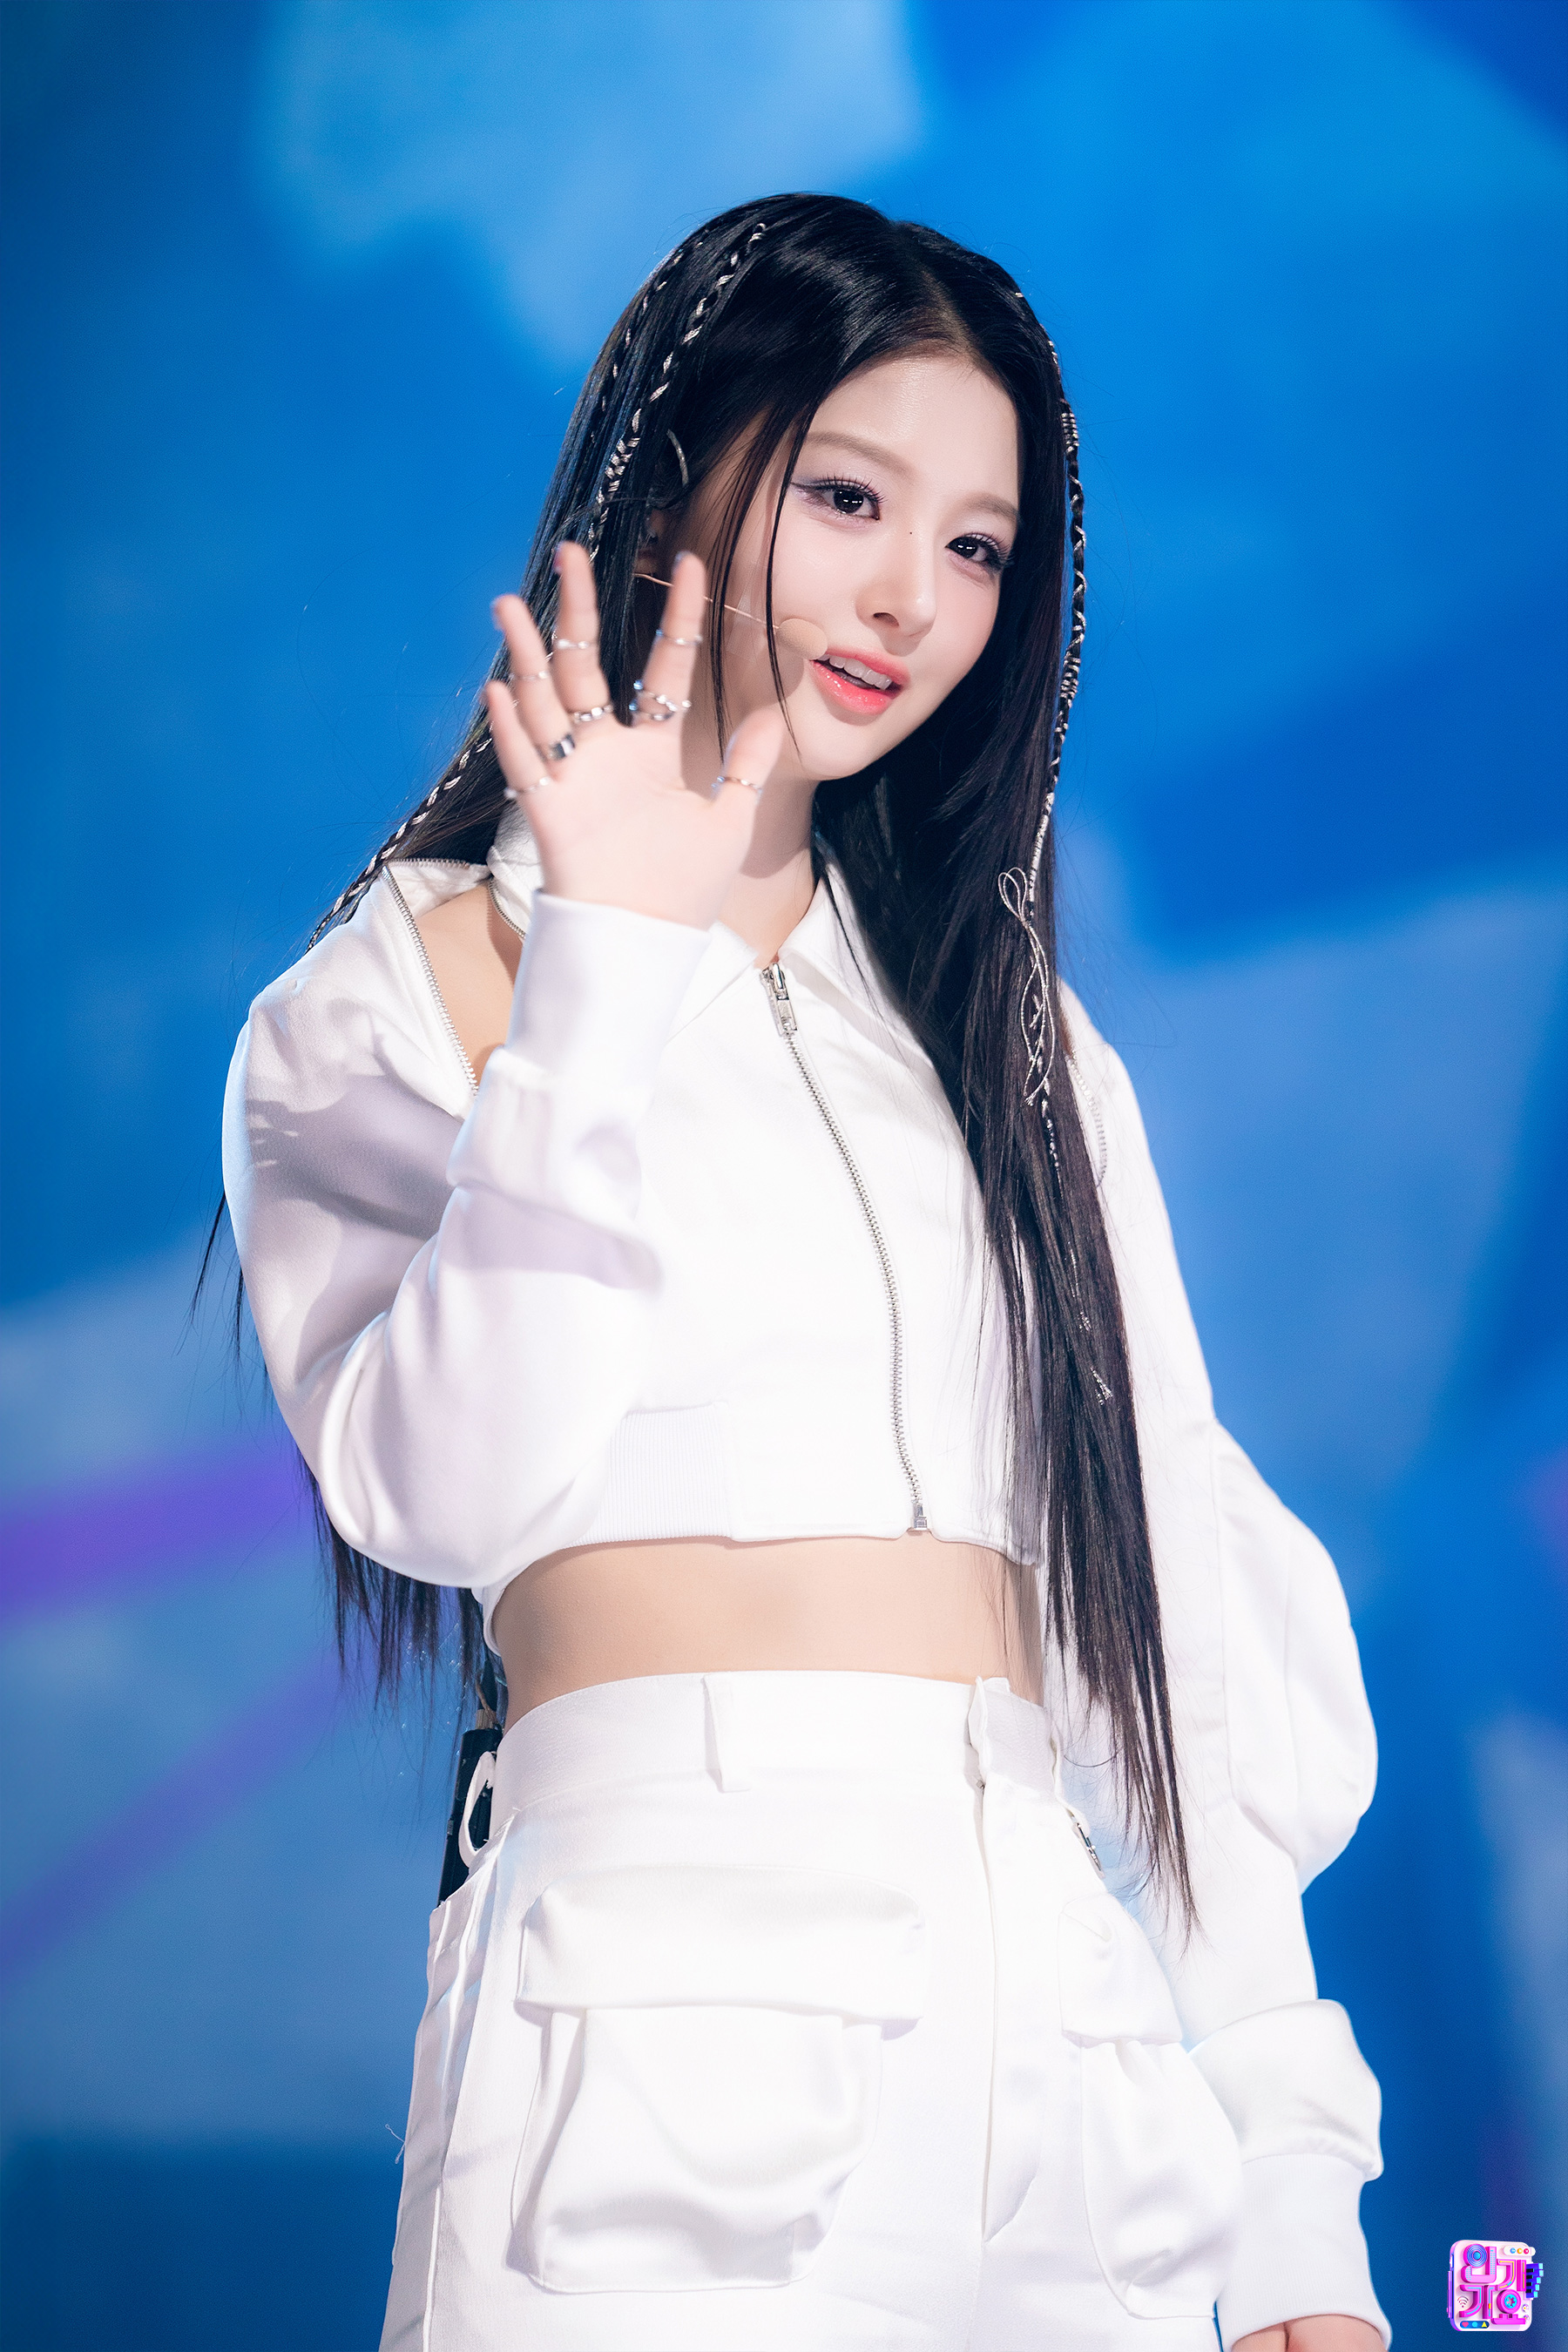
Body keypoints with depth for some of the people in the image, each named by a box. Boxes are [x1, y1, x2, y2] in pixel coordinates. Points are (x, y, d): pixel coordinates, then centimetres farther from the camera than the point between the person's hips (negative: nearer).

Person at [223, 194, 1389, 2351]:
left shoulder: (1017, 1035, 17)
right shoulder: (412, 985, 5)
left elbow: (1183, 1587, 12)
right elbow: (445, 1492, -12)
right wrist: (610, 974, -13)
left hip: (1092, 2049, 4)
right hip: (681, 2020, -4)